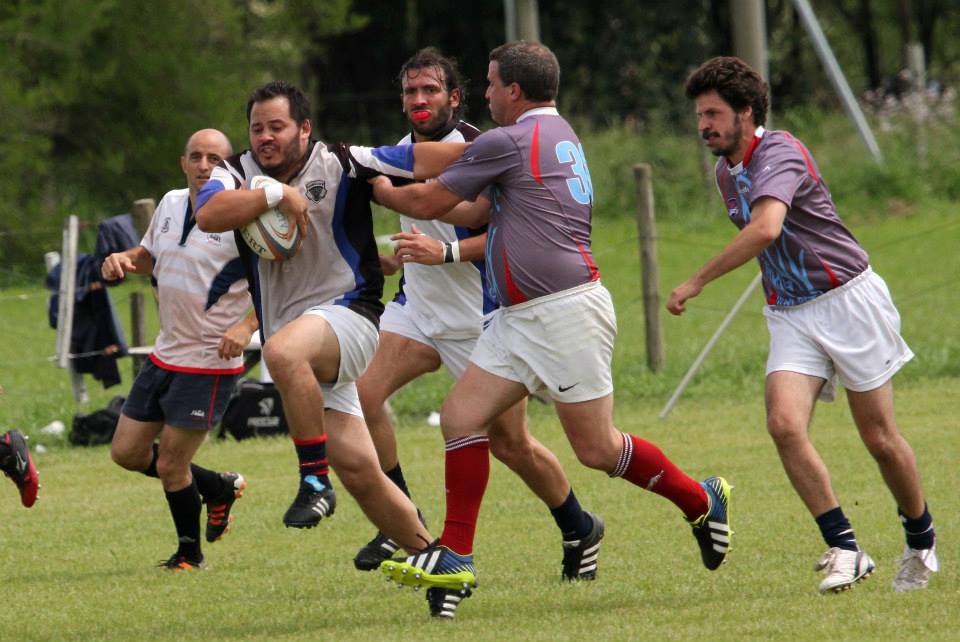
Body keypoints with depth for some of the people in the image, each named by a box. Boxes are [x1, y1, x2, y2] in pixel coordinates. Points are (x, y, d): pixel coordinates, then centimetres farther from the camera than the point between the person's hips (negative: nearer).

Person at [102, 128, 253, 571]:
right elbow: (149, 255, 23)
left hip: (210, 364, -8)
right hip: (165, 355, 8)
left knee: (171, 465, -3)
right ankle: (217, 488, 31)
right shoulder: (171, 204, 5)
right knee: (127, 452, 10)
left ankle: (190, 553, 21)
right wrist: (122, 259, 0)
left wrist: (247, 326, -27)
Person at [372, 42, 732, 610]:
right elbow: (479, 211, 28)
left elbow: (427, 203, -3)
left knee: (597, 449, -4)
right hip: (521, 319, 10)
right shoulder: (559, 134, 16)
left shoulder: (509, 142, -13)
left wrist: (383, 191, 15)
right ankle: (456, 556, 2)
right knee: (462, 417, 2)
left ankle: (703, 502, 14)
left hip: (566, 311, -10)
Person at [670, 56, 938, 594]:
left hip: (849, 301, -7)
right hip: (791, 316, 7)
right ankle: (845, 549, -16)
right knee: (785, 423, -18)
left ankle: (922, 542, 24)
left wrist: (698, 282, -32)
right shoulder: (726, 172, 10)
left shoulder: (779, 154, -19)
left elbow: (765, 229, -36)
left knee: (879, 438, 1)